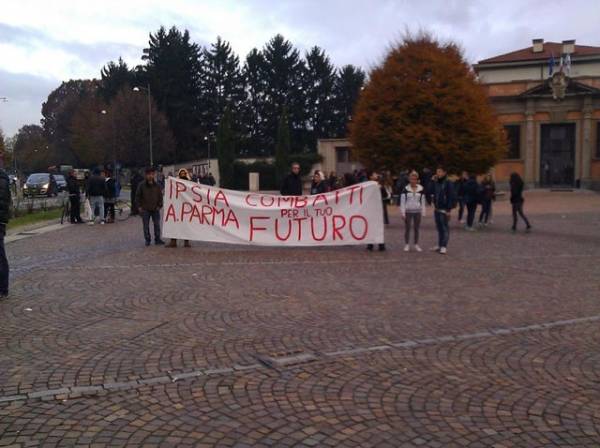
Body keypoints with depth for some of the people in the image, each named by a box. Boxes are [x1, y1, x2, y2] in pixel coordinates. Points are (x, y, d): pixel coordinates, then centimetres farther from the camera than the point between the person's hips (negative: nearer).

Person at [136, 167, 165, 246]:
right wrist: (139, 206, -2)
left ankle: (157, 239, 13)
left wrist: (159, 205, 1)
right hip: (145, 209, -1)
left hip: (155, 209, 1)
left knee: (157, 224, 5)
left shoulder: (157, 185, 3)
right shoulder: (142, 185, -3)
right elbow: (137, 196, 3)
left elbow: (160, 196, 9)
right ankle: (147, 240, 13)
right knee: (146, 225, 4)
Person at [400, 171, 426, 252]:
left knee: (416, 228, 6)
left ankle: (416, 245, 15)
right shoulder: (405, 189, -2)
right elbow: (402, 201, -2)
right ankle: (407, 245, 9)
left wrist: (423, 213, 4)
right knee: (407, 228, 1)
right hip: (408, 212, -1)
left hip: (417, 212, 1)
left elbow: (423, 201, 7)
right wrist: (403, 213, -7)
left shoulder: (421, 189, 3)